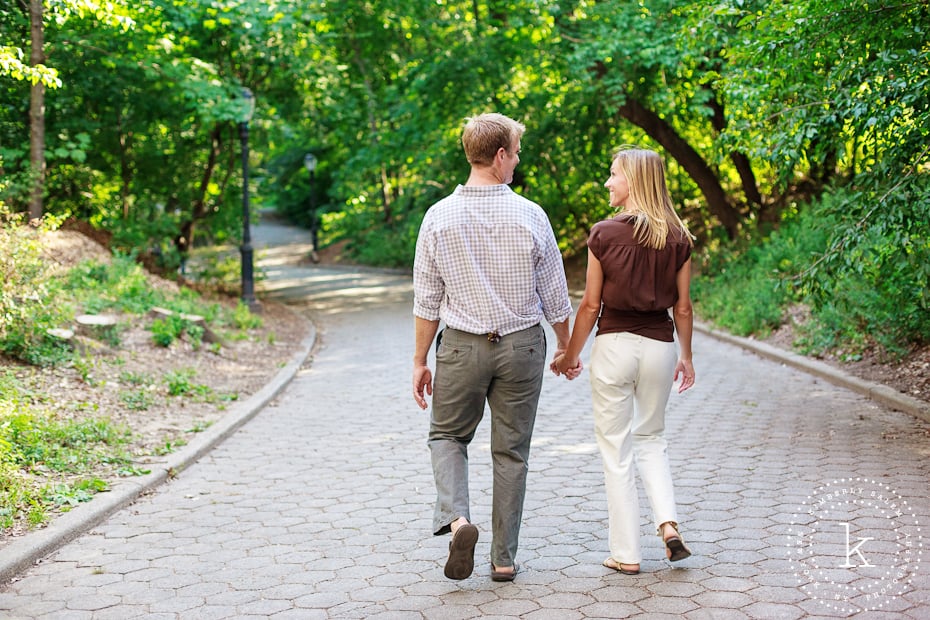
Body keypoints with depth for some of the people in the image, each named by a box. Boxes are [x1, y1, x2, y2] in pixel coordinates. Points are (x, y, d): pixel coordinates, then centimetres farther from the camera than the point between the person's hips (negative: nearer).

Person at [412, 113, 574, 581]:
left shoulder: (439, 217, -8)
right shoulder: (530, 217, -9)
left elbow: (427, 301, -3)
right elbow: (555, 296, -2)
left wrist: (420, 360, 6)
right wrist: (566, 347, 14)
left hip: (461, 347, 0)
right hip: (521, 346, 0)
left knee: (447, 436, 18)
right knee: (511, 452, 11)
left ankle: (456, 518, -8)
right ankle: (504, 558, 16)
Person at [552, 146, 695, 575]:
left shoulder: (605, 234, -11)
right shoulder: (677, 238, 0)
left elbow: (590, 305, -7)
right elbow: (682, 305, 6)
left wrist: (570, 355, 4)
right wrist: (686, 356, 18)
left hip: (615, 344, -4)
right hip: (660, 344, 4)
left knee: (616, 448, 6)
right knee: (651, 437, 23)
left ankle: (626, 553, 10)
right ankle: (668, 522, 5)